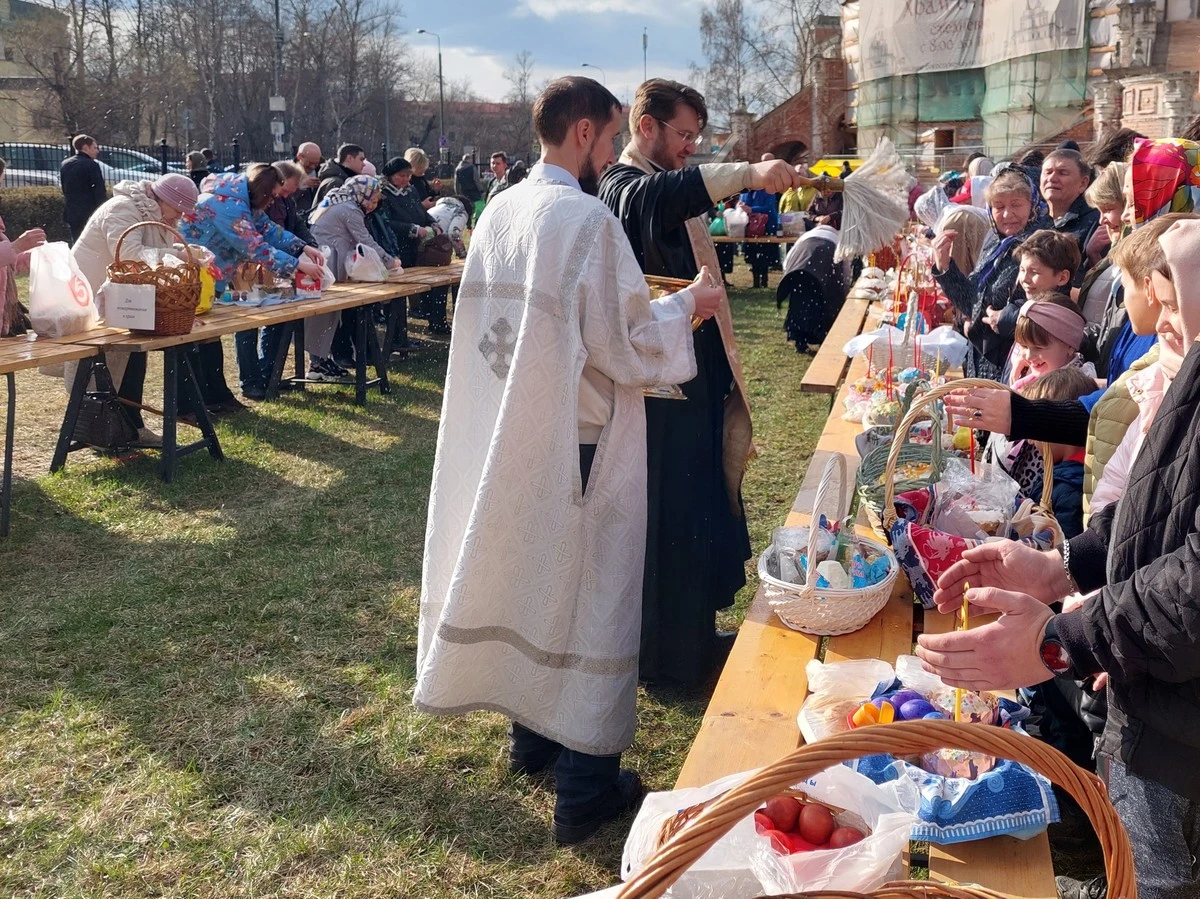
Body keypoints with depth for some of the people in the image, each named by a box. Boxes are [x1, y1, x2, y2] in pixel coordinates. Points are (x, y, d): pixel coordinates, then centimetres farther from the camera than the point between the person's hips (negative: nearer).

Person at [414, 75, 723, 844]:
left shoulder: (500, 212, 4)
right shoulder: (588, 219, -19)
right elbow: (624, 347, -18)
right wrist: (687, 306, -2)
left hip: (506, 437, 8)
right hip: (578, 445, -7)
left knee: (527, 576, 20)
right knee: (589, 592, 3)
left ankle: (531, 735, 36)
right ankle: (586, 786, 13)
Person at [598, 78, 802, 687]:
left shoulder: (665, 188, 18)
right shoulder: (626, 188, -15)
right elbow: (665, 196, -41)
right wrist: (747, 173, -52)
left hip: (693, 376, 11)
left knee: (697, 505, 17)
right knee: (667, 511, -3)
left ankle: (693, 633, 30)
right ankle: (669, 652, 9)